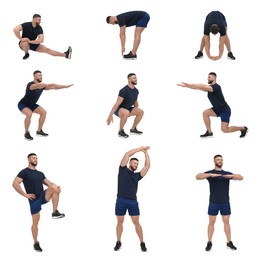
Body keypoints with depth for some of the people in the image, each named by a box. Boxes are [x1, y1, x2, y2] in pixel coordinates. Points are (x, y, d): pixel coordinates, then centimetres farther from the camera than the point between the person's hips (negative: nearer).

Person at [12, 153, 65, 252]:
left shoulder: (40, 173, 17)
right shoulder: (24, 172, -4)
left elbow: (49, 183, 13)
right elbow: (15, 184, -15)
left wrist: (56, 187, -11)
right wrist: (25, 195, -16)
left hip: (43, 196, 4)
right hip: (34, 199, -4)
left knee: (54, 187, -23)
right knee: (35, 221, -3)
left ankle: (55, 212, -19)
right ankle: (36, 243, 11)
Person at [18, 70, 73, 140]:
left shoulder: (42, 85, -7)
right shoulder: (30, 84, -30)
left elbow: (53, 87, -4)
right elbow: (37, 86, -51)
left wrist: (65, 86, -13)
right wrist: (47, 85, -67)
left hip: (31, 104, 8)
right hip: (23, 104, -8)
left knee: (43, 112, -6)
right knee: (29, 114, -34)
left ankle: (39, 131, 7)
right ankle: (26, 133, -17)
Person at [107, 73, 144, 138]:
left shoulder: (136, 91, 1)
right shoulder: (124, 90, -26)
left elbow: (135, 102, 18)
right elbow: (117, 104, -29)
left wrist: (136, 112, 23)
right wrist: (110, 115, -32)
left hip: (127, 109, 8)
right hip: (118, 109, -8)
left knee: (141, 112, -10)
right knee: (126, 113, -40)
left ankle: (133, 129, 4)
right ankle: (121, 131, -21)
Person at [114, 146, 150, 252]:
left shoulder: (137, 175, 14)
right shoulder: (123, 170, 7)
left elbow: (147, 165, 11)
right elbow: (127, 154, 0)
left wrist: (145, 151, 13)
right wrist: (140, 149, 4)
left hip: (133, 201, 2)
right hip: (121, 200, -2)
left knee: (136, 222, 0)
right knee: (120, 222, 6)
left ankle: (142, 243, 6)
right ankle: (118, 242, 18)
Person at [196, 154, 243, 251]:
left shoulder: (227, 173, 9)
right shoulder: (210, 173, 0)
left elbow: (241, 177, 2)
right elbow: (198, 177, -16)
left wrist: (232, 176, -19)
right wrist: (211, 175, -30)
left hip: (225, 202, 2)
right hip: (214, 202, -2)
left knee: (226, 222, 5)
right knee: (211, 222, 2)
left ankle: (229, 242, 11)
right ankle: (209, 243, 8)